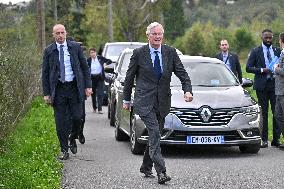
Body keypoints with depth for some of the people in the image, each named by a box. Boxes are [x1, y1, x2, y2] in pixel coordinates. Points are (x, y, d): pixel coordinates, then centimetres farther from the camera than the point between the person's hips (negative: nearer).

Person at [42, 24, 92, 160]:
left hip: (74, 87, 0)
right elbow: (45, 73, 4)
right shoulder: (49, 51, 2)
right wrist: (46, 93, -1)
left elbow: (84, 67, 7)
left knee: (77, 117, -4)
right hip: (58, 89, 0)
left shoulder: (75, 47, 4)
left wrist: (88, 86, 1)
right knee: (60, 122, 1)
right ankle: (64, 150, 11)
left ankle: (72, 140, 24)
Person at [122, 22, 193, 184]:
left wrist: (188, 90, -17)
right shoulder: (139, 53, -3)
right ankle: (161, 171, -22)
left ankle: (146, 167, 30)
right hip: (145, 101, -4)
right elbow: (129, 77, 6)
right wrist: (126, 99, 9)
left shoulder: (170, 52, 4)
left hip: (163, 101, 4)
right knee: (154, 133, -17)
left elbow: (182, 73, 1)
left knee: (155, 135, 12)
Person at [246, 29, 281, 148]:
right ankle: (264, 140, 5)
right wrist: (262, 70, -13)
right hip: (262, 85, -2)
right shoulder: (255, 52, 4)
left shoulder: (277, 51, 12)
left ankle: (276, 139, 3)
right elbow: (248, 68, -1)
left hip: (275, 84, 2)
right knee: (263, 113, 1)